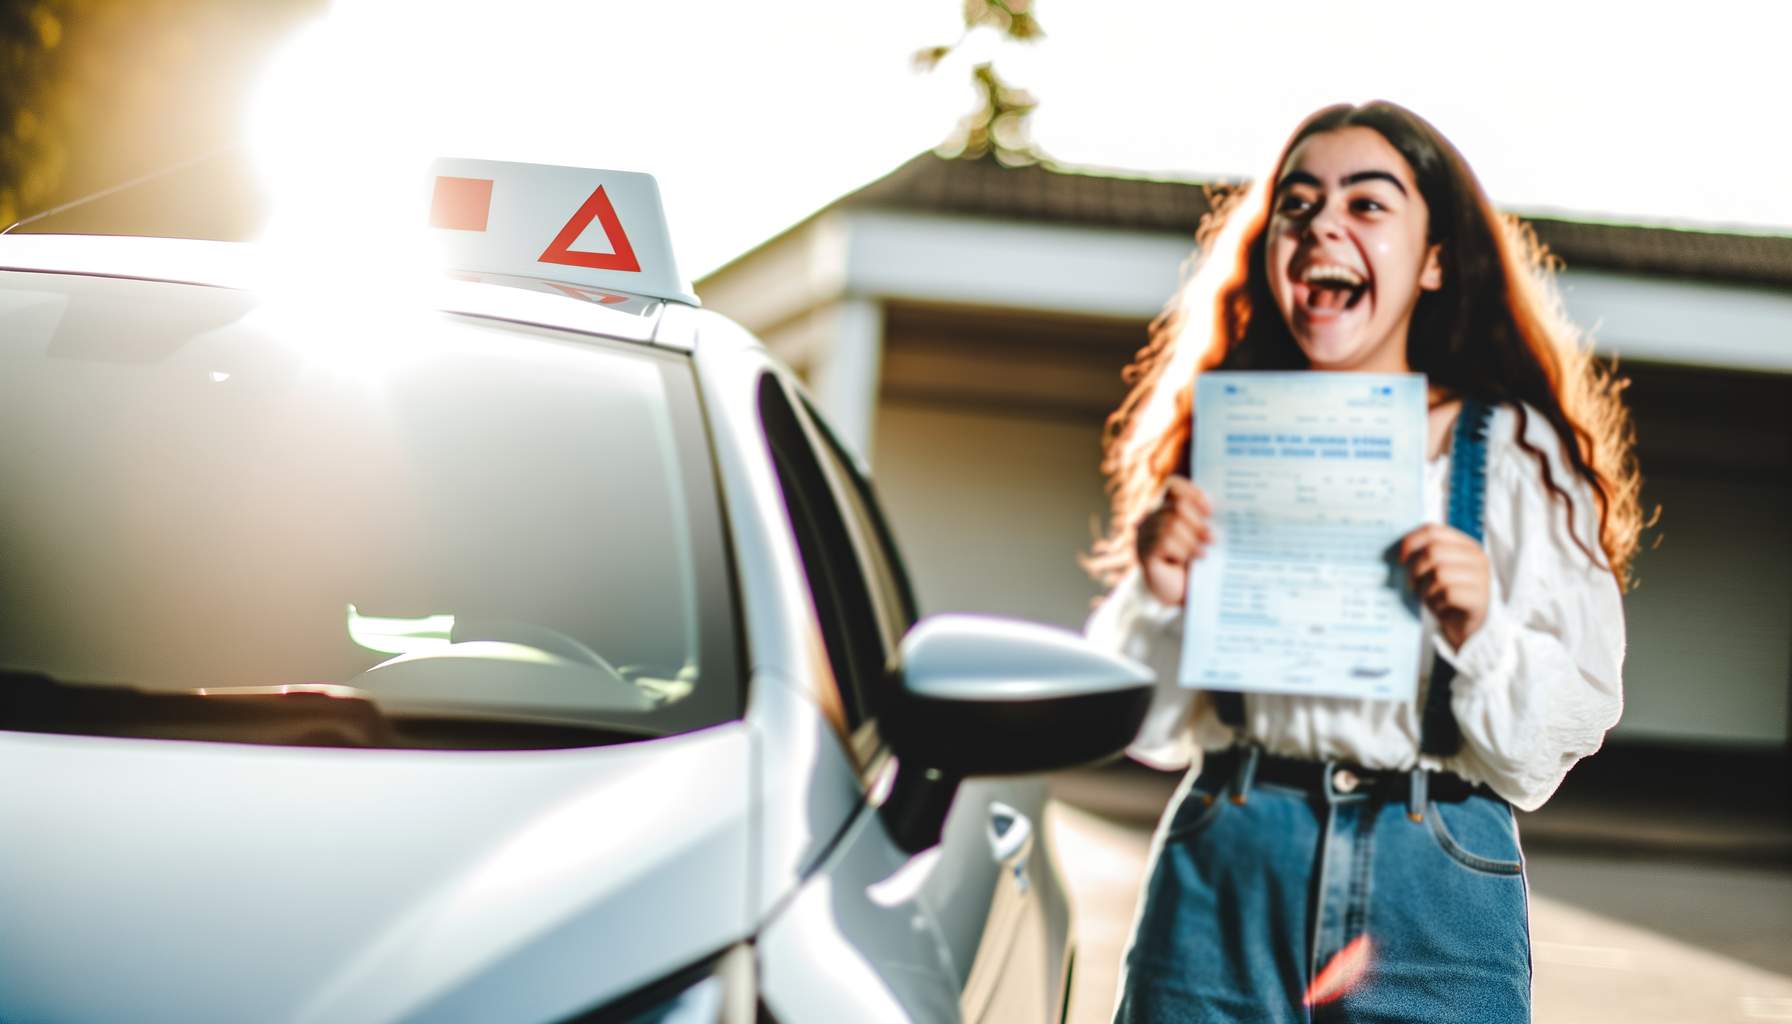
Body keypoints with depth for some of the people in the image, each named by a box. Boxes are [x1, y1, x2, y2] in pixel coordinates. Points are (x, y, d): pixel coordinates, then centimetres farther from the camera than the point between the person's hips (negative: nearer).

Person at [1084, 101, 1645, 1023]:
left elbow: (1544, 753, -1)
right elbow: (1151, 731, 8)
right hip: (1224, 879, 2)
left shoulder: (1513, 454, 2)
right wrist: (1157, 594, -9)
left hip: (1438, 893, -1)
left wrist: (1479, 631, -18)